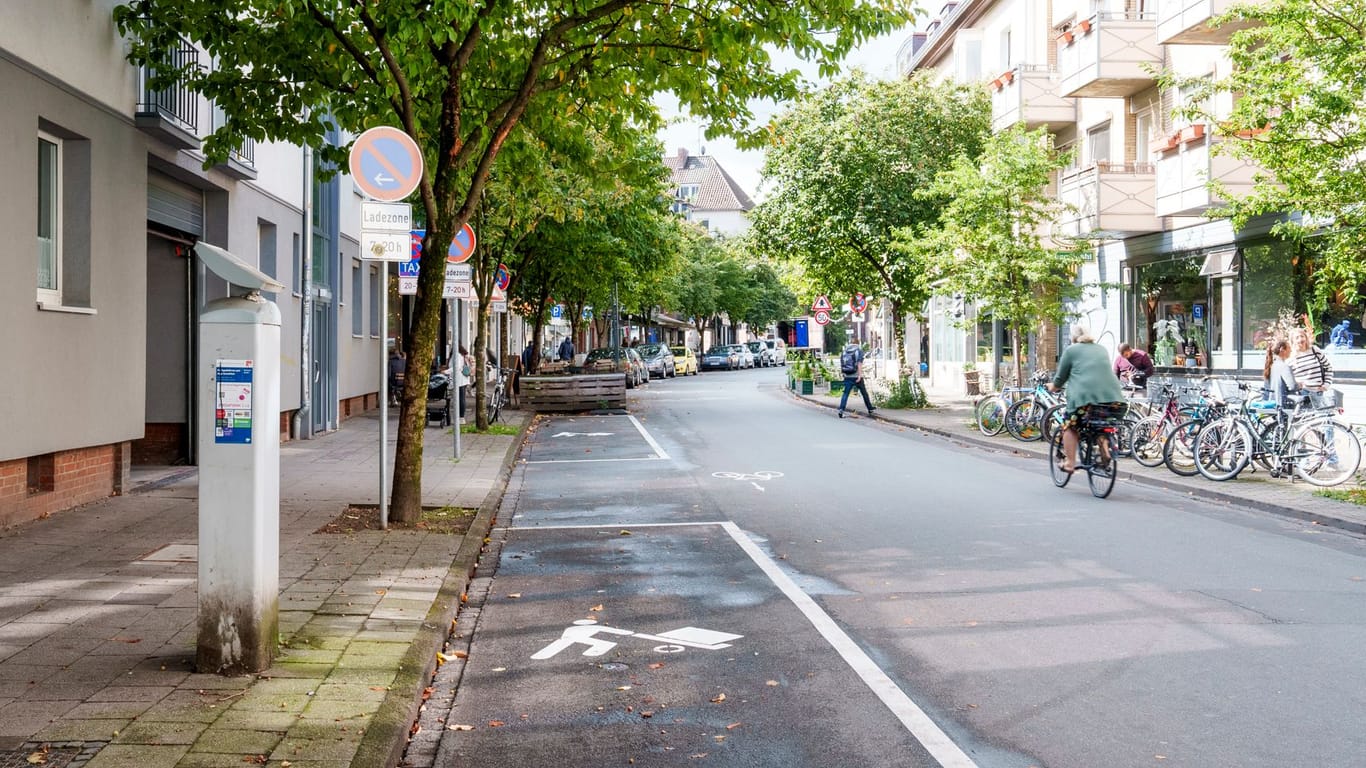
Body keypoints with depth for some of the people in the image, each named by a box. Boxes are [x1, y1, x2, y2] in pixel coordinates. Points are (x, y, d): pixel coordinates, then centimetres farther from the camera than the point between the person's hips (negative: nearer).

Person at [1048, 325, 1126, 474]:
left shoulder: (1070, 350, 9)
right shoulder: (1102, 349, 25)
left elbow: (1061, 377, 11)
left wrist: (1054, 386, 32)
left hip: (1085, 395, -5)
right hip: (1111, 395, 5)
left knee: (1070, 427, 9)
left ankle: (1069, 463, 6)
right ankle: (1105, 452, 15)